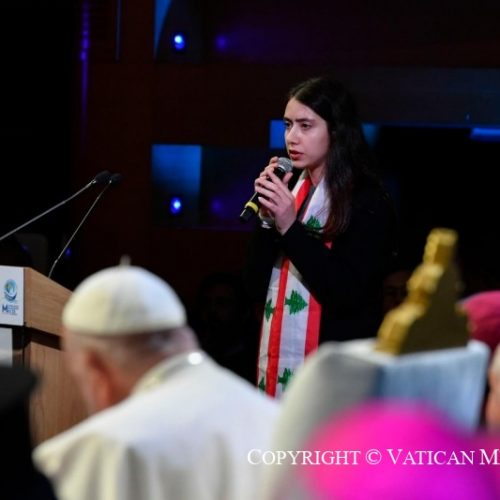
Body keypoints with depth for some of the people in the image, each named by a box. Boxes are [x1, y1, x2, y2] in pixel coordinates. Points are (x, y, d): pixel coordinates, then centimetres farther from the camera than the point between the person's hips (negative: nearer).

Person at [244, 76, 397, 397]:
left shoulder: (368, 201, -8)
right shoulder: (287, 190, 7)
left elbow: (349, 294, -16)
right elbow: (256, 287, 6)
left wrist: (290, 228, -18)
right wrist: (267, 219, -7)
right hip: (277, 366, 5)